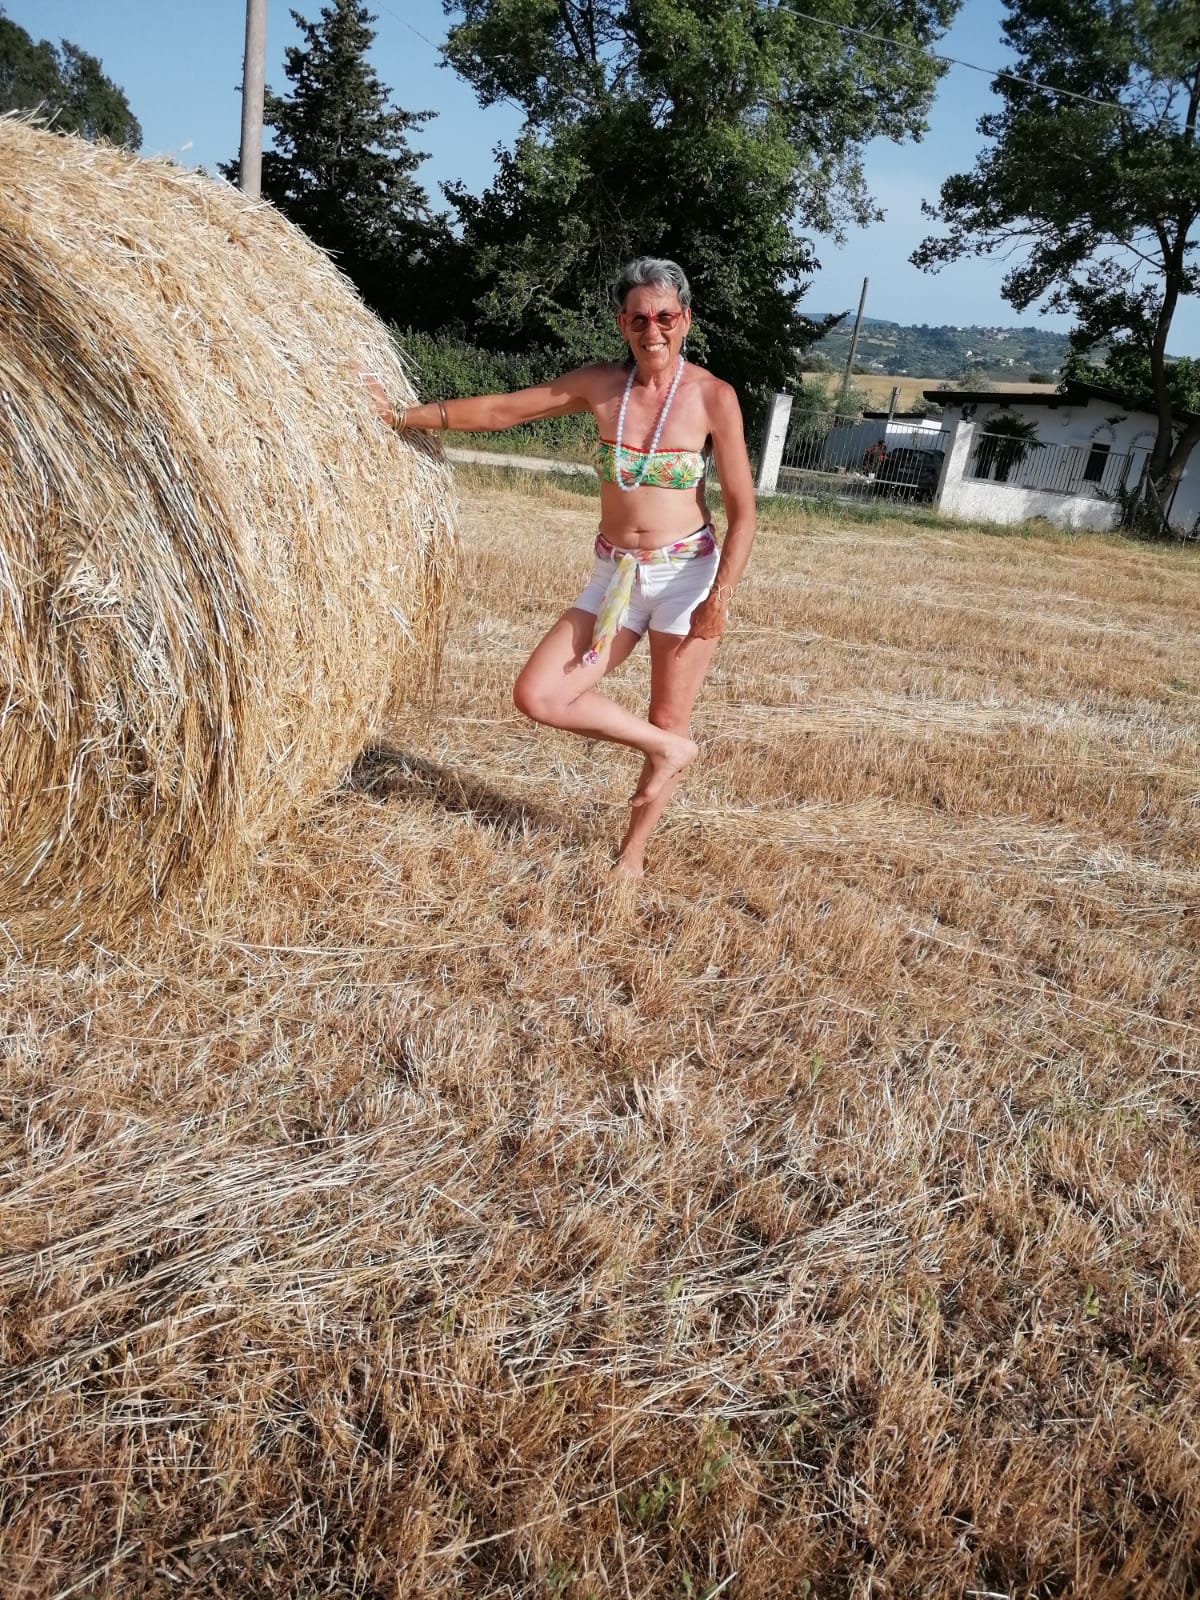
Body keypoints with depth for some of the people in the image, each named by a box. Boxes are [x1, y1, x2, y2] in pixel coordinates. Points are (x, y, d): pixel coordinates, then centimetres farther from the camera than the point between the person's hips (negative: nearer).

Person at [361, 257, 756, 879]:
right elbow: (500, 409, 5)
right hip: (614, 575, 4)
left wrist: (720, 595, -17)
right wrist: (403, 415, 3)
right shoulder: (598, 385, 1)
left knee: (667, 721, 4)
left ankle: (632, 855, 24)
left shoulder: (712, 396, -7)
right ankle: (666, 750, 9)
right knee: (536, 695, -7)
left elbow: (742, 511, -7)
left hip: (686, 572, -4)